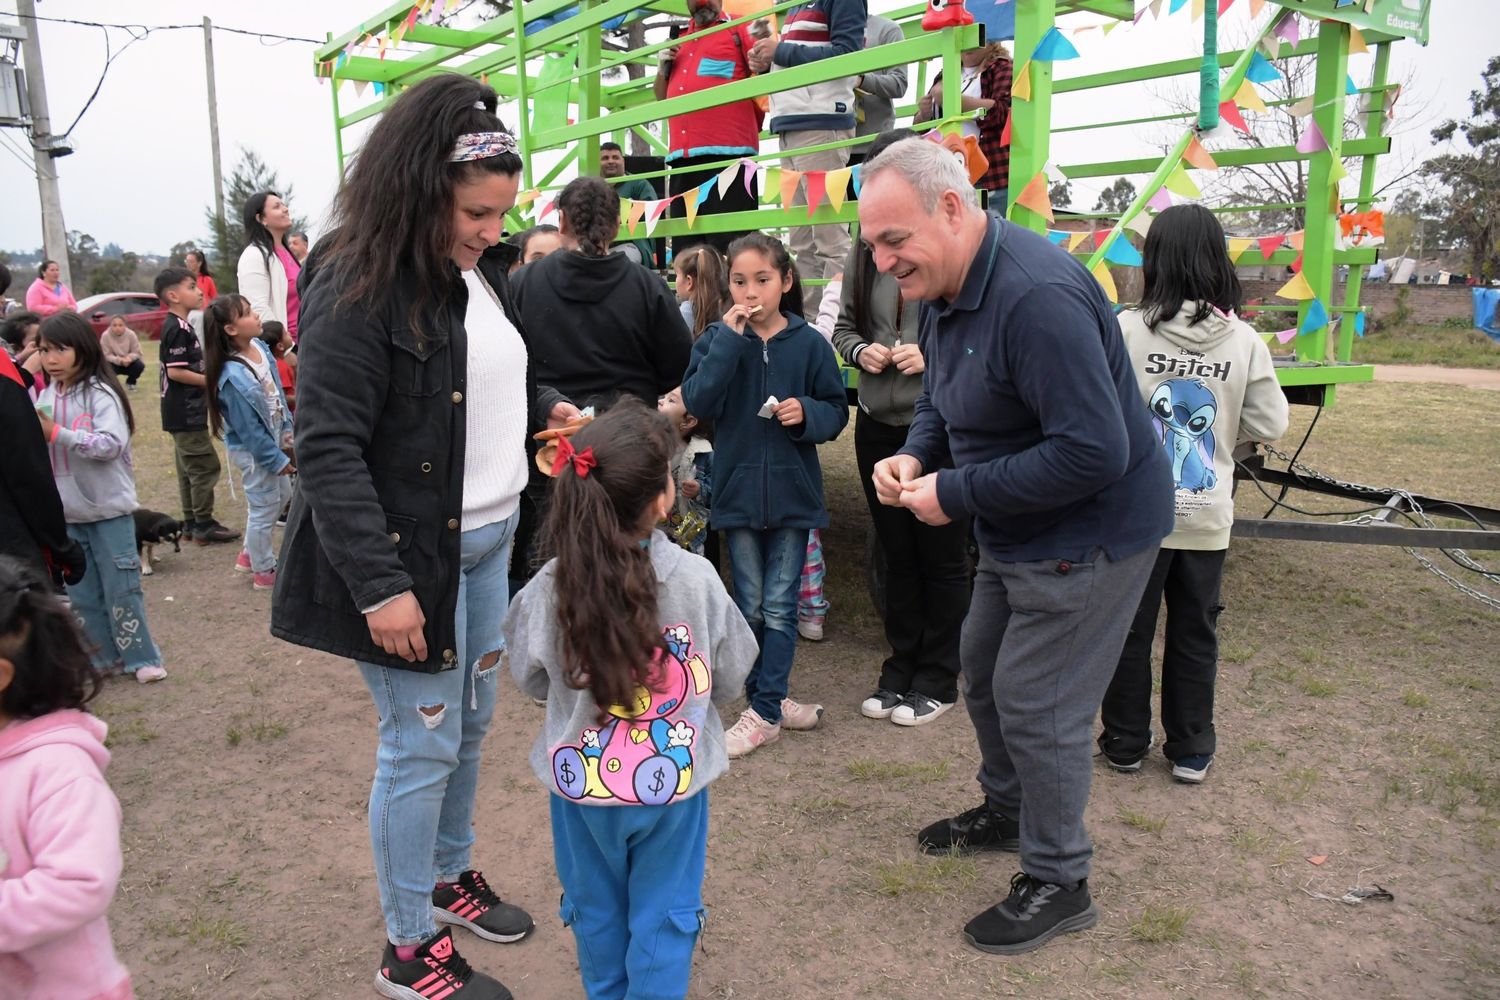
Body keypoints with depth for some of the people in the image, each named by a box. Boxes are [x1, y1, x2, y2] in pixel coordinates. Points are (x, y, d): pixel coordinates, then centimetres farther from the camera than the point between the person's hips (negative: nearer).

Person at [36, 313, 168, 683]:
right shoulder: (46, 396, 7)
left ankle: (141, 658, 12)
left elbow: (112, 444, -23)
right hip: (66, 514, 6)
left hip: (109, 509, -6)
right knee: (81, 593, 13)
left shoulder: (101, 393, -11)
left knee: (121, 589, 1)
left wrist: (57, 434, -26)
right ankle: (103, 658, 24)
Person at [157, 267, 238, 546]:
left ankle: (191, 523, 22)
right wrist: (210, 381, -16)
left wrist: (207, 378, 11)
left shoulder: (176, 326, 14)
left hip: (183, 412, 10)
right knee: (205, 466, -5)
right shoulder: (178, 329, -17)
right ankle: (204, 526, 0)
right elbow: (175, 371, -23)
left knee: (189, 468, 15)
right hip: (186, 412, -10)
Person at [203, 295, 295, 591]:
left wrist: (287, 430, 9)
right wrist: (278, 460, -15)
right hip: (253, 450, -9)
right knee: (264, 508, 6)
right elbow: (250, 431, -23)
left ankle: (250, 553, 40)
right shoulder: (233, 378, -28)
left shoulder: (259, 347, -4)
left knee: (282, 496, 22)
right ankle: (264, 571, 25)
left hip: (272, 440, 9)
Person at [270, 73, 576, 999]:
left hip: (492, 540, 8)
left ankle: (452, 874, 41)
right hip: (413, 555, -8)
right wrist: (380, 585, -23)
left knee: (472, 724, 19)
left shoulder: (486, 271, 7)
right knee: (422, 745, 3)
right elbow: (329, 449, -20)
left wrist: (547, 409, 0)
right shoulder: (358, 286, -17)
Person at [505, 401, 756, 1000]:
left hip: (580, 783, 2)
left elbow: (530, 680, -1)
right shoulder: (696, 580, -21)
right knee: (664, 915, 19)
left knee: (595, 906, 26)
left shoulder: (549, 591, -19)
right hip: (674, 782, -2)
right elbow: (727, 680, -6)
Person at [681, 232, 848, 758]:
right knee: (750, 608, 10)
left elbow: (836, 411, 2)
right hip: (738, 490, 1)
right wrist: (729, 338, -19)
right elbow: (698, 402, -16)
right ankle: (770, 701, 24)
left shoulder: (809, 343, -3)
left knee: (779, 609, 5)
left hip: (792, 491, -1)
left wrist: (807, 413, -19)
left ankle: (764, 711, 15)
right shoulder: (717, 339, -1)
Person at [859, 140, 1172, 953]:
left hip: (1088, 535, -10)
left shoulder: (1036, 298, -30)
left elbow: (1094, 453, -33)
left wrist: (956, 495, -26)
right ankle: (1006, 812, 46)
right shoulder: (943, 288, 2)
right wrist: (913, 456, -6)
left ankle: (1057, 885, 21)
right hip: (1014, 535, 10)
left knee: (1035, 705, -1)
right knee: (983, 670, 22)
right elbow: (941, 398, 16)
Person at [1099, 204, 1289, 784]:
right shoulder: (1245, 341, -7)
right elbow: (1269, 426, -1)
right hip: (1207, 515, 2)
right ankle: (1191, 751, 27)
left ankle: (1126, 743, 25)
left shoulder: (1127, 329, -14)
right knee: (1196, 633, 16)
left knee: (1130, 630, 13)